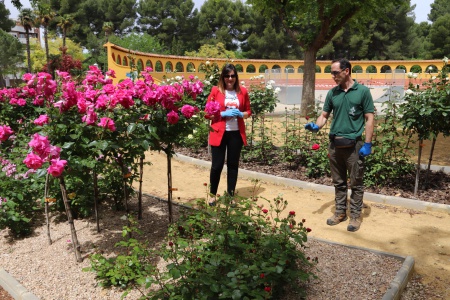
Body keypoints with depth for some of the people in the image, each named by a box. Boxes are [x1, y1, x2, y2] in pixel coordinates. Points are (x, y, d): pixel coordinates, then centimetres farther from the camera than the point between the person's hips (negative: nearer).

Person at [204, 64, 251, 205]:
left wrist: (241, 114, -7)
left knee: (233, 165, 10)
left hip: (236, 133, 3)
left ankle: (231, 195, 23)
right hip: (219, 133, -2)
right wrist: (223, 114, -16)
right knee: (217, 165, 2)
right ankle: (213, 195, 22)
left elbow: (248, 111, 14)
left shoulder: (242, 91, 5)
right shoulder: (216, 90, -3)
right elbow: (207, 113, -3)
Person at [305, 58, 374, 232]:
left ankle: (355, 215, 17)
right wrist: (316, 126, -11)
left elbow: (369, 119, -5)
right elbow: (324, 115, 11)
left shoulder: (363, 91, -4)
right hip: (335, 144, 4)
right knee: (338, 182, 14)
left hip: (354, 144, -4)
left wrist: (367, 144, -10)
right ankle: (340, 212, 26)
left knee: (356, 183, 6)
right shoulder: (332, 93, 7)